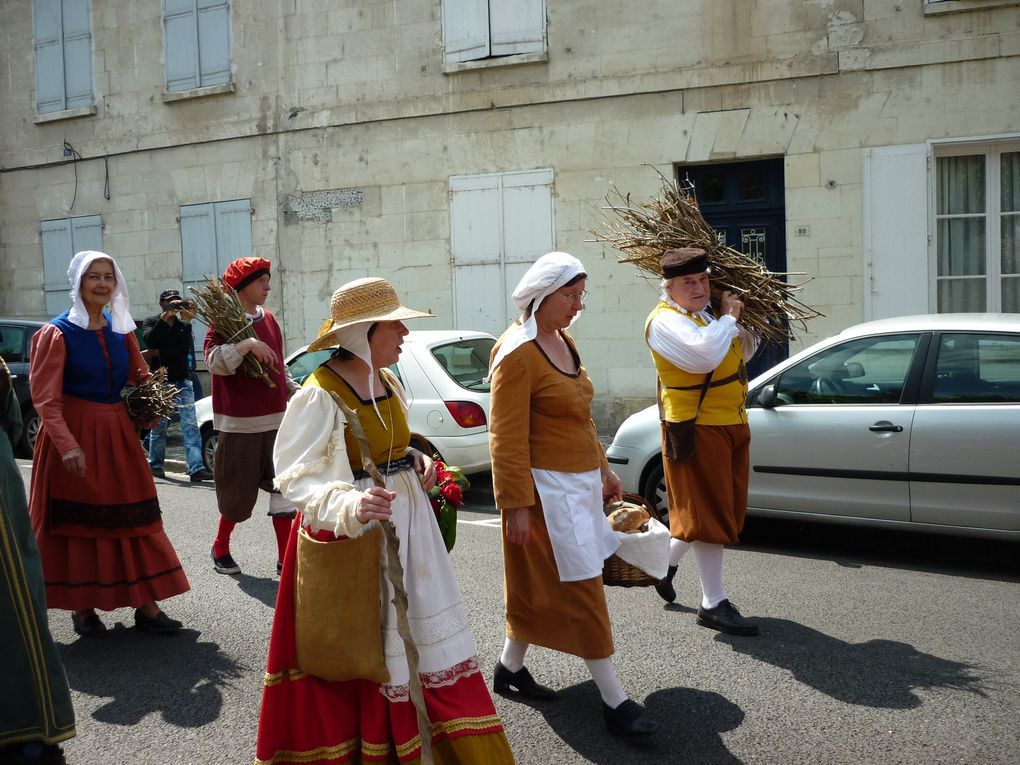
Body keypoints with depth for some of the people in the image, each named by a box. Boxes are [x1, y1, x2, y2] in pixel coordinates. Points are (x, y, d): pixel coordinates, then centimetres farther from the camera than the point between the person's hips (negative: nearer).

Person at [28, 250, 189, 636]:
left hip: (118, 433, 5)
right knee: (78, 521, 3)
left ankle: (146, 605, 11)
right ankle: (82, 608, 17)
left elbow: (140, 378, 17)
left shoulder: (121, 330, 9)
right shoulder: (57, 333, -8)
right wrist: (68, 445, -25)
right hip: (74, 435, -5)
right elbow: (45, 398, -14)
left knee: (133, 519, 5)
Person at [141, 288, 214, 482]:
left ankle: (196, 468, -15)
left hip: (183, 379, 2)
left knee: (191, 424, -8)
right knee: (159, 424, 0)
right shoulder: (151, 322, 9)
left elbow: (188, 347, -1)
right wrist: (165, 317, -19)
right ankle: (155, 465, 15)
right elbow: (149, 339, -14)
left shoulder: (183, 324, 15)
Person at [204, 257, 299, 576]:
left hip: (276, 420, 6)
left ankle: (286, 559, 6)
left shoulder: (269, 320, 12)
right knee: (240, 493, 5)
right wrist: (247, 344, -31)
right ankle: (220, 549, 28)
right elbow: (213, 360, -22)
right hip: (240, 424, -5)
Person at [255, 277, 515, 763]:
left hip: (403, 520, 8)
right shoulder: (319, 396, -19)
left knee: (423, 641, 15)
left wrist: (417, 463, 2)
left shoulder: (386, 381, 6)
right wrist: (350, 506, -39)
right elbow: (296, 479, -23)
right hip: (350, 533, -8)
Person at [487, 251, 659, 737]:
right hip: (549, 488, -9)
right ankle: (614, 701, 6)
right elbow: (507, 439, -18)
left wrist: (603, 468, 20)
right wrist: (516, 505, -18)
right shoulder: (517, 354, -17)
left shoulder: (562, 341, 11)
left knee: (540, 584, 17)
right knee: (581, 588, -3)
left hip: (580, 481, 9)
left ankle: (510, 667, 33)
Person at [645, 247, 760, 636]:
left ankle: (665, 562, 36)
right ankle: (714, 605, 6)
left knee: (721, 510, 17)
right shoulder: (665, 320, -14)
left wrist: (741, 321, 9)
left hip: (731, 426, 9)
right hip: (696, 429, -9)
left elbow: (744, 353, 28)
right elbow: (704, 353, -33)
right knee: (707, 513, -3)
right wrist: (729, 317, -17)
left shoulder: (712, 314, 13)